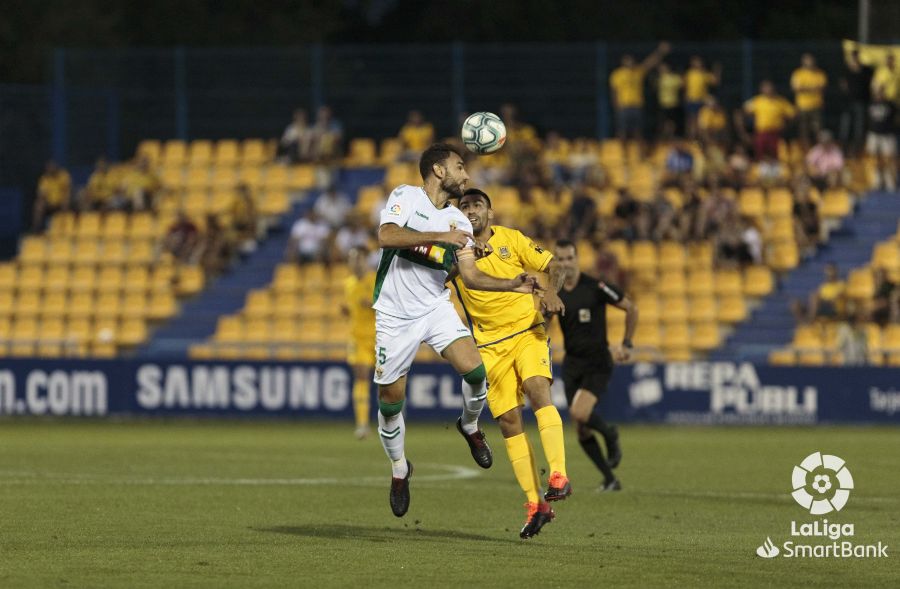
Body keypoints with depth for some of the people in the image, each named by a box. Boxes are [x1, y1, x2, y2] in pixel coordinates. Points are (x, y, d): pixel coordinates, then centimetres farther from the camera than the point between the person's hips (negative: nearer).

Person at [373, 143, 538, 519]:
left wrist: (513, 285, -7)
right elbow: (387, 236, -26)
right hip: (395, 315, -3)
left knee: (474, 369, -21)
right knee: (390, 401, 1)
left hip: (436, 308, 3)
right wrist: (440, 237, -28)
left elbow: (470, 276, 6)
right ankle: (399, 470, 26)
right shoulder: (406, 197, -8)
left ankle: (470, 427, 11)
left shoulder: (458, 222, 7)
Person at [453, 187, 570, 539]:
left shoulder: (511, 240, 1)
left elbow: (552, 266, 3)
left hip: (527, 332, -2)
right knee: (508, 421, -3)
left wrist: (551, 292, -18)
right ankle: (536, 505, 2)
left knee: (538, 389, -28)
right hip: (489, 346, 2)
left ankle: (558, 476, -34)